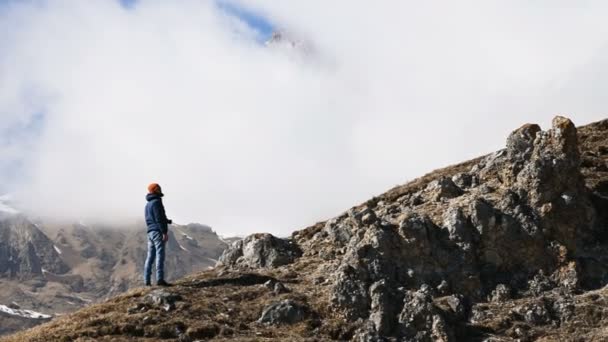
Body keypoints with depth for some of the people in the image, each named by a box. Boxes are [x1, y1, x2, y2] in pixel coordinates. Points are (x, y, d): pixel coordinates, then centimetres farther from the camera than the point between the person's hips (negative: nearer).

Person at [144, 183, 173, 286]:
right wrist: (165, 232, -18)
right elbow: (159, 218, -17)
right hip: (158, 231, -9)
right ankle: (160, 279, -19)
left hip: (150, 231, 9)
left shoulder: (148, 204, 20)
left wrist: (167, 221, 24)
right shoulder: (156, 202, -10)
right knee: (160, 255, -12)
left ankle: (147, 280, 7)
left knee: (150, 256, 8)